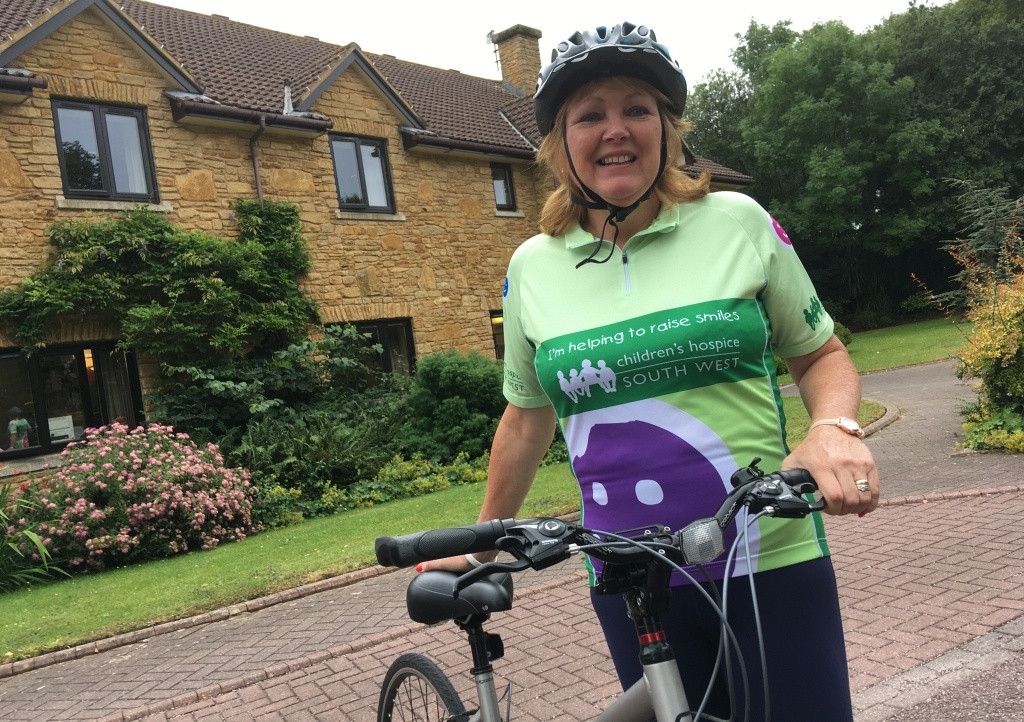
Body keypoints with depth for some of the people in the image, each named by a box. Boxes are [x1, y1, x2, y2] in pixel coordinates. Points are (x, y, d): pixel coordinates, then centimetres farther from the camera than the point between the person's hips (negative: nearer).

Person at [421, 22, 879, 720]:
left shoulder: (738, 221, -3)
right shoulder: (533, 266, 1)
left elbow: (821, 353, 6)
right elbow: (527, 417, 12)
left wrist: (836, 428, -15)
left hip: (773, 563, -1)